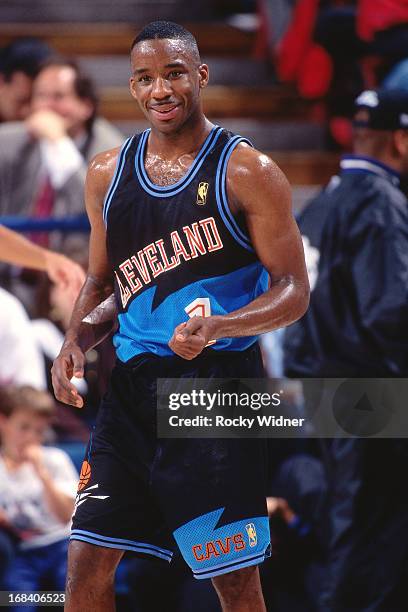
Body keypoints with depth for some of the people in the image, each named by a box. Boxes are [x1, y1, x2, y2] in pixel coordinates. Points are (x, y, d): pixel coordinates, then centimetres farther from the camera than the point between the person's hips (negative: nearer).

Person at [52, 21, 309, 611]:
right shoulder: (107, 173, 10)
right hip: (132, 386, 4)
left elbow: (293, 291, -7)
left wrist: (218, 327, -25)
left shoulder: (247, 173, -6)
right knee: (88, 563, 0)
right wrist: (74, 342, 3)